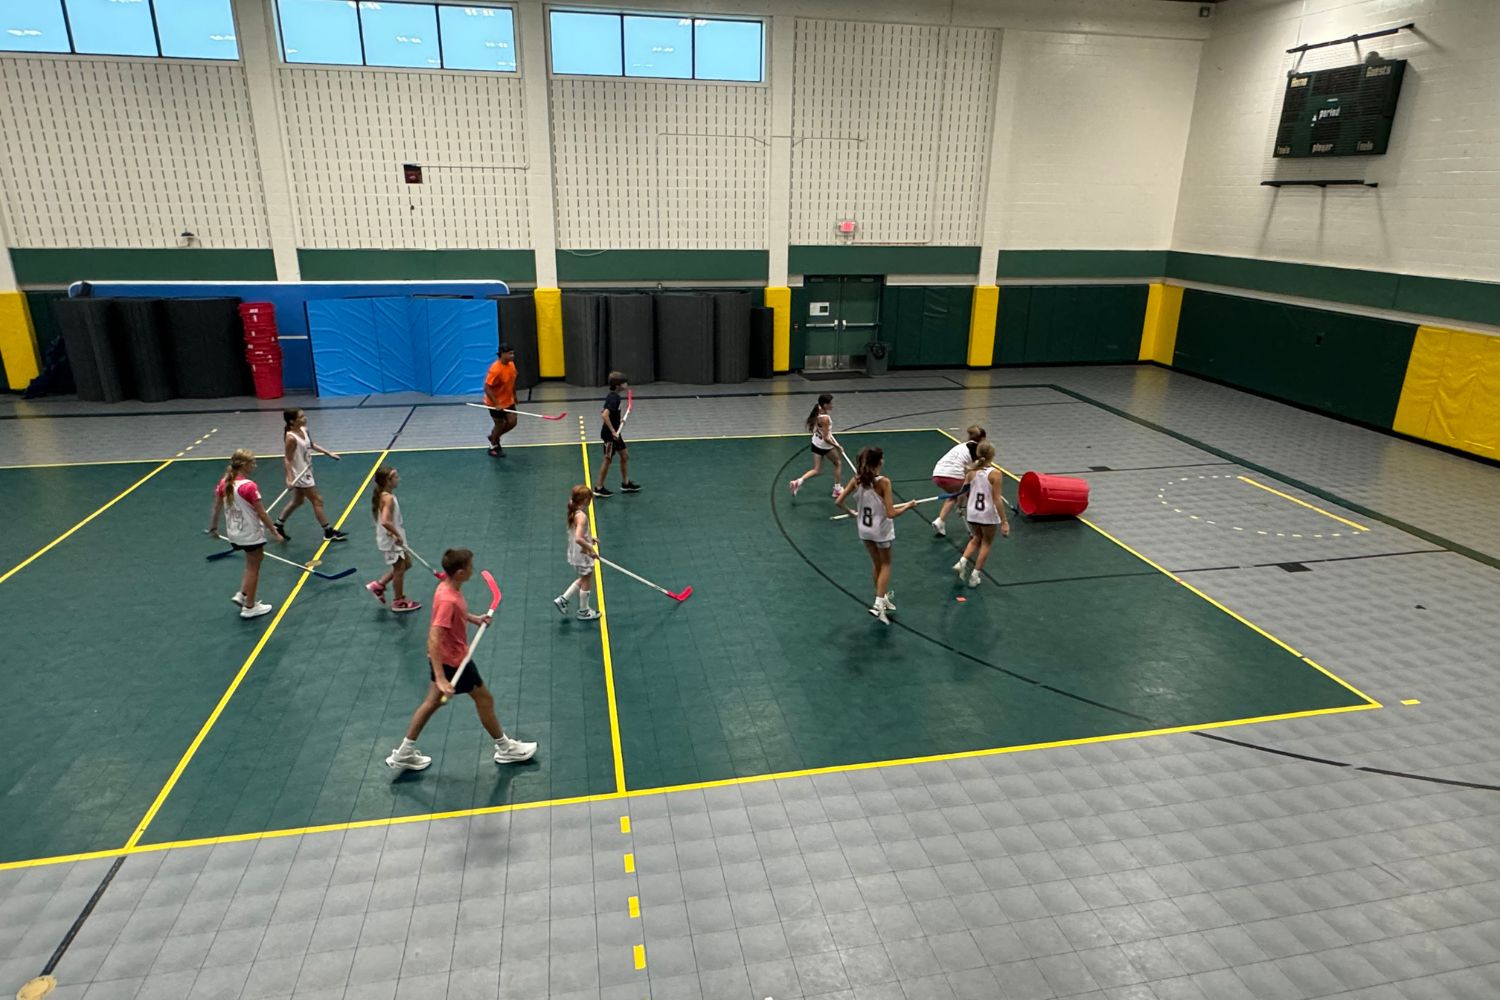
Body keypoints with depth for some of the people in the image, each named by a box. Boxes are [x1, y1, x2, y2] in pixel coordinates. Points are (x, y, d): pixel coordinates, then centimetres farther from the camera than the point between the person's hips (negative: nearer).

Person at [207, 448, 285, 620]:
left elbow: (216, 508, 7)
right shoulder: (249, 486, -24)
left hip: (235, 533, 7)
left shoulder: (224, 483, -3)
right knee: (253, 568, 8)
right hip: (251, 534, -7)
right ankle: (249, 607, 18)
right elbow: (262, 514, -19)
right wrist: (275, 532, -10)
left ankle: (242, 595, 24)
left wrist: (213, 526, 21)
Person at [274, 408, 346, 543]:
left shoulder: (304, 430, -1)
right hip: (299, 475, -9)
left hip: (305, 472, 9)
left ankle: (279, 525, 38)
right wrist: (289, 478, -27)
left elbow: (312, 445, 17)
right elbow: (287, 459, -22)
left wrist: (328, 453, 15)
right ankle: (329, 532, 10)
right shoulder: (291, 438, -26)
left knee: (297, 502, 22)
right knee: (317, 501, -1)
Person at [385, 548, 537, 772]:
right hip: (454, 661, -9)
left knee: (433, 702, 19)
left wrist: (474, 618, 6)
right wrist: (441, 678, -38)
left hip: (444, 658, 9)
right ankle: (505, 748, 27)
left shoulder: (448, 588, -4)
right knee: (484, 699, 9)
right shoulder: (448, 600, -32)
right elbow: (433, 640, -35)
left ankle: (404, 754, 29)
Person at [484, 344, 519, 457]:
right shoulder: (495, 369, -29)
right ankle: (493, 447, 32)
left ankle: (494, 437, 31)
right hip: (496, 403, -7)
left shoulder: (511, 364, -5)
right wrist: (496, 404, -29)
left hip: (508, 401, 7)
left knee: (512, 422, 4)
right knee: (500, 425, 7)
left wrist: (514, 395, 19)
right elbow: (487, 388, -27)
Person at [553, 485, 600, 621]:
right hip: (582, 555, -9)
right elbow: (578, 538, -36)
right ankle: (583, 611, 27)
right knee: (586, 582, 11)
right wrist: (590, 548, -26)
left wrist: (589, 538, 11)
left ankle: (563, 599, 25)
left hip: (575, 553, 9)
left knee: (583, 579, 27)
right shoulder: (582, 516, -27)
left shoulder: (573, 513, 1)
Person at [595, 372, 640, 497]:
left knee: (625, 456, 16)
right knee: (608, 460, 2)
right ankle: (599, 488, 14)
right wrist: (613, 431, -28)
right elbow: (604, 415, -33)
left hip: (614, 433, 9)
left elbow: (603, 412, 16)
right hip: (610, 434, -9)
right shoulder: (614, 398, -23)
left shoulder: (612, 396, 6)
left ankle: (626, 483, 27)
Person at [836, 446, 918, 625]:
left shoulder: (856, 479, -10)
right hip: (881, 530, -4)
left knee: (876, 564, 24)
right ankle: (879, 604, 3)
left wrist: (851, 513, 10)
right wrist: (908, 506, -9)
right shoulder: (883, 482, -24)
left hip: (864, 529, 5)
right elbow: (891, 513, -25)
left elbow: (839, 501, -7)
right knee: (885, 565, 14)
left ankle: (883, 596, 40)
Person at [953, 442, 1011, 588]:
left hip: (972, 513, 4)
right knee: (986, 543, 16)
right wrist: (1004, 521, -14)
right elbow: (997, 499, -17)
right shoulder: (995, 474, -16)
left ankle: (962, 561, 7)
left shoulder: (971, 472, -5)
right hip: (988, 515, -4)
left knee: (976, 539, 27)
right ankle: (975, 576, 15)